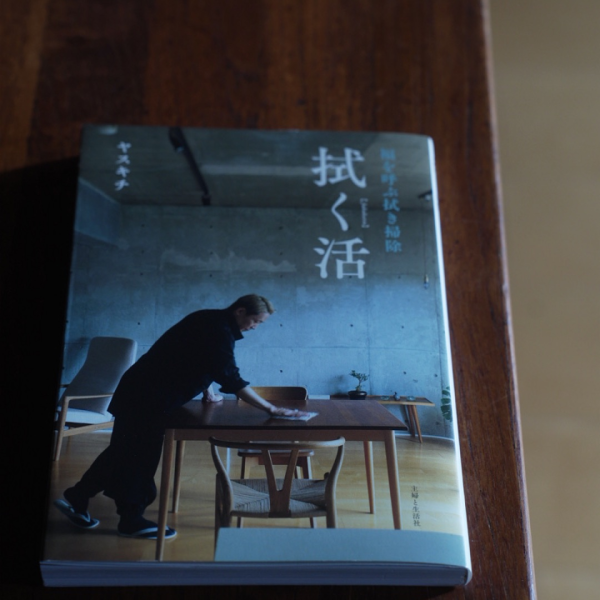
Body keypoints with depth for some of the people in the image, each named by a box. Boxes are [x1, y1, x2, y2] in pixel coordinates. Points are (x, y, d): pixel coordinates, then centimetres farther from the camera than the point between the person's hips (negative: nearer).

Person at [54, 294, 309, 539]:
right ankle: (132, 520, 16)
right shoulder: (219, 331, -22)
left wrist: (207, 391, 18)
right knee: (141, 456, 2)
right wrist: (271, 409, -30)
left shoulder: (212, 321, 9)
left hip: (142, 389, 10)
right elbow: (231, 378, -30)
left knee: (124, 451, 18)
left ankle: (76, 499, 28)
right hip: (148, 396, -10)